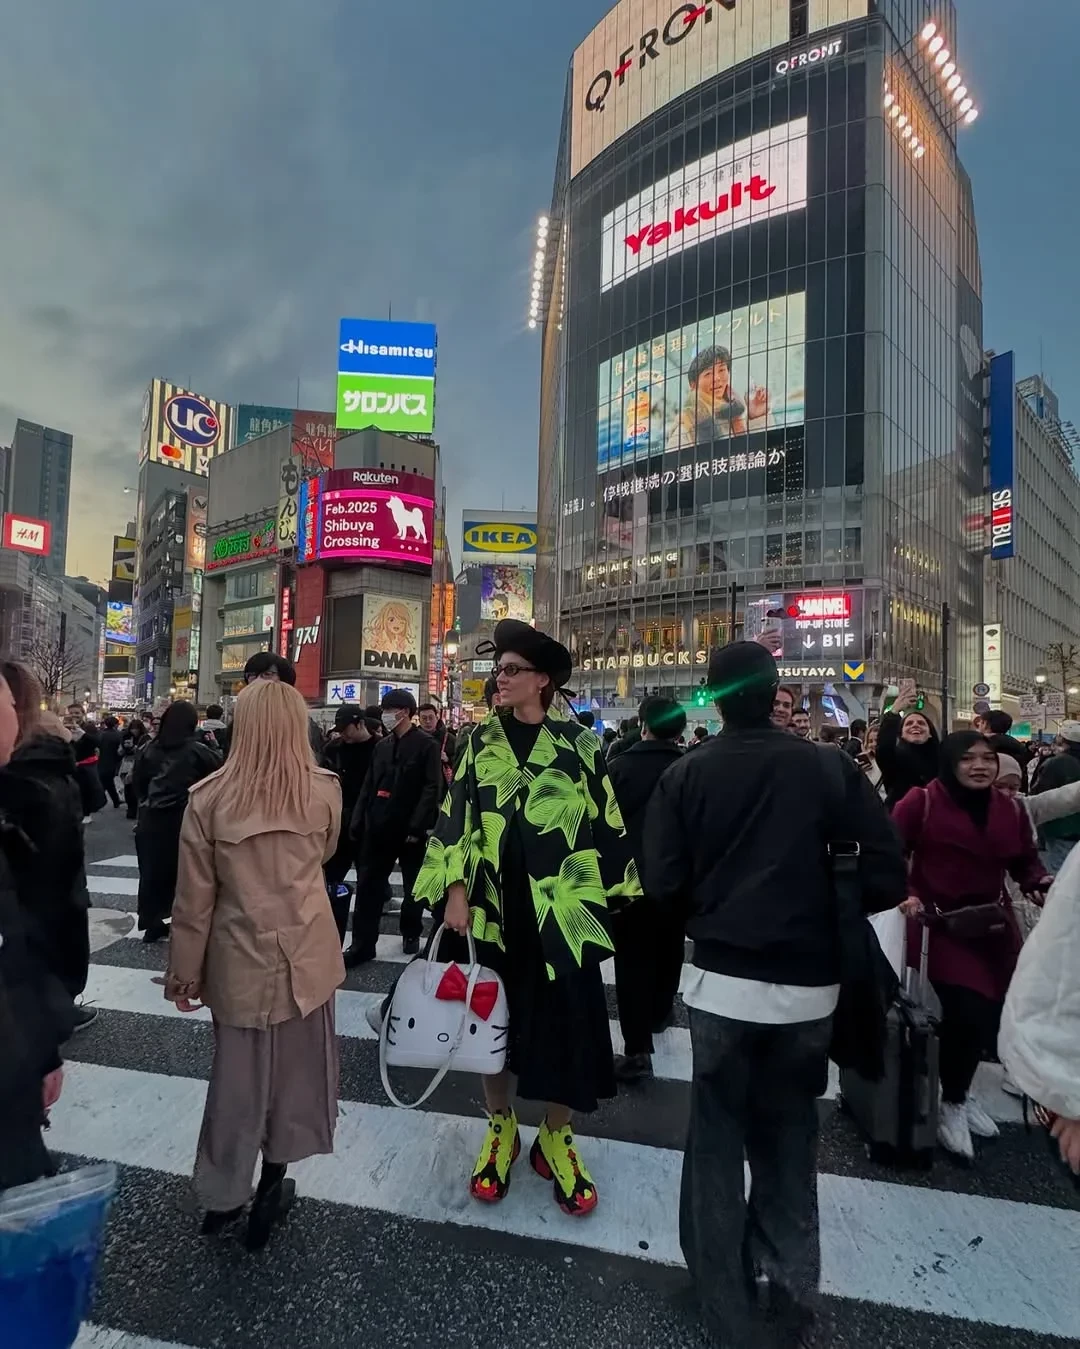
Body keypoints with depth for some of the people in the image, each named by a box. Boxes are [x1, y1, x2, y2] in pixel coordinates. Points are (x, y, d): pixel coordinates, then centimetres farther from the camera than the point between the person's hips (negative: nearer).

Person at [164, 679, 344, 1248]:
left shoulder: (208, 798, -12)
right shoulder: (324, 791, -9)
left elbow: (194, 898, -6)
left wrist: (185, 971, 5)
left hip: (240, 959, 0)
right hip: (305, 954, 0)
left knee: (238, 1074, 17)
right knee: (293, 1070, 17)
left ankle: (222, 1196, 33)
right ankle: (271, 1187, 32)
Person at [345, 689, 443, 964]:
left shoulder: (426, 745, -6)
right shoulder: (381, 746, 11)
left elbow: (432, 788, -13)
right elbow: (368, 786, 12)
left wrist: (417, 825, -19)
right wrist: (358, 823, 5)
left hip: (411, 829, -5)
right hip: (379, 827, 5)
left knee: (413, 886, 11)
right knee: (368, 885, 4)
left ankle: (411, 934, 30)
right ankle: (362, 945, 11)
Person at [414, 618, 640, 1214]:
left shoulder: (579, 744, -3)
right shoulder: (481, 741, 2)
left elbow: (606, 821, 2)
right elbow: (456, 815, 1)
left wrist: (613, 896, 4)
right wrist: (455, 890, -7)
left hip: (561, 910, -1)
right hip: (495, 908, 2)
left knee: (566, 1022, 7)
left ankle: (556, 1140, 31)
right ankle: (500, 1130, 37)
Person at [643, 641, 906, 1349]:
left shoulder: (686, 774, -8)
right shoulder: (829, 767, -6)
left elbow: (661, 883, -9)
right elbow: (889, 873, -6)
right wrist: (824, 908, 11)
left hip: (723, 980, -1)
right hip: (810, 984, 2)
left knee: (718, 1139, 16)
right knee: (789, 1136, 21)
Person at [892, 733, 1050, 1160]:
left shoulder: (1010, 810, 2)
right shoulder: (921, 801, -14)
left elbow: (1025, 862, 13)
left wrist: (1044, 884, -6)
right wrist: (905, 894, -22)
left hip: (992, 926, 6)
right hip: (939, 923, -6)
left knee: (992, 1013, 11)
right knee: (967, 1012, -14)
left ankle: (958, 1093, 40)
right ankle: (951, 1105, 15)